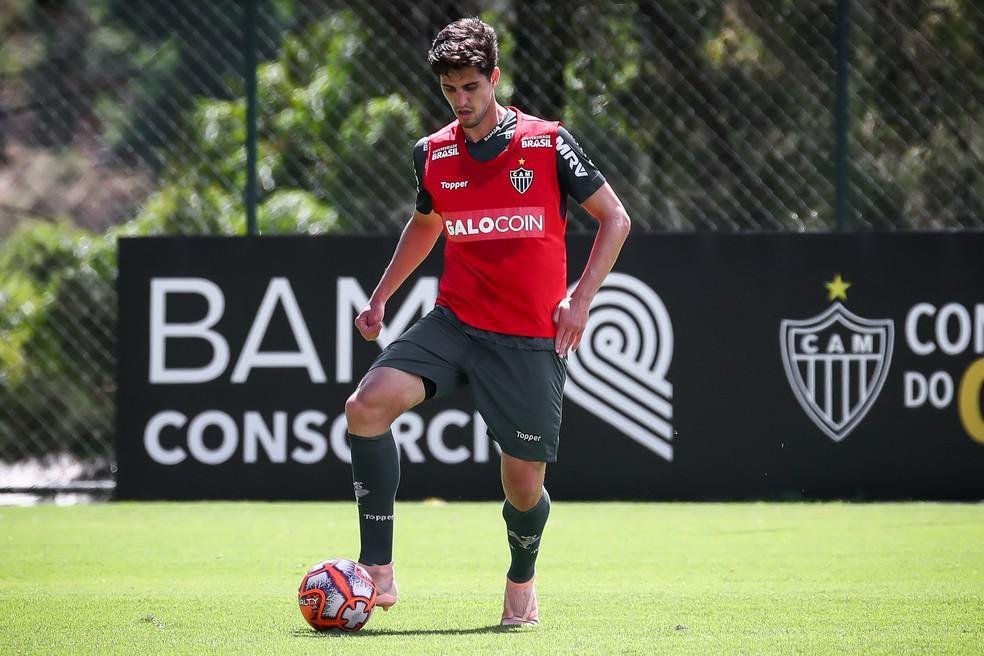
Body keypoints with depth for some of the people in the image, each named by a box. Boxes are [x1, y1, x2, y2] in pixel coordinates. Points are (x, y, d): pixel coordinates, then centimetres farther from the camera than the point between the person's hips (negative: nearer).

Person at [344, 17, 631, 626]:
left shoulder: (548, 143, -5)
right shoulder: (433, 154, 6)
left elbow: (615, 219, 2)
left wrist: (581, 297, -7)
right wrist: (381, 296, 22)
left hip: (533, 341, -3)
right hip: (455, 321, 3)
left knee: (524, 487, -1)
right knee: (367, 405, -22)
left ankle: (521, 581, 34)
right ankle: (377, 572, -20)